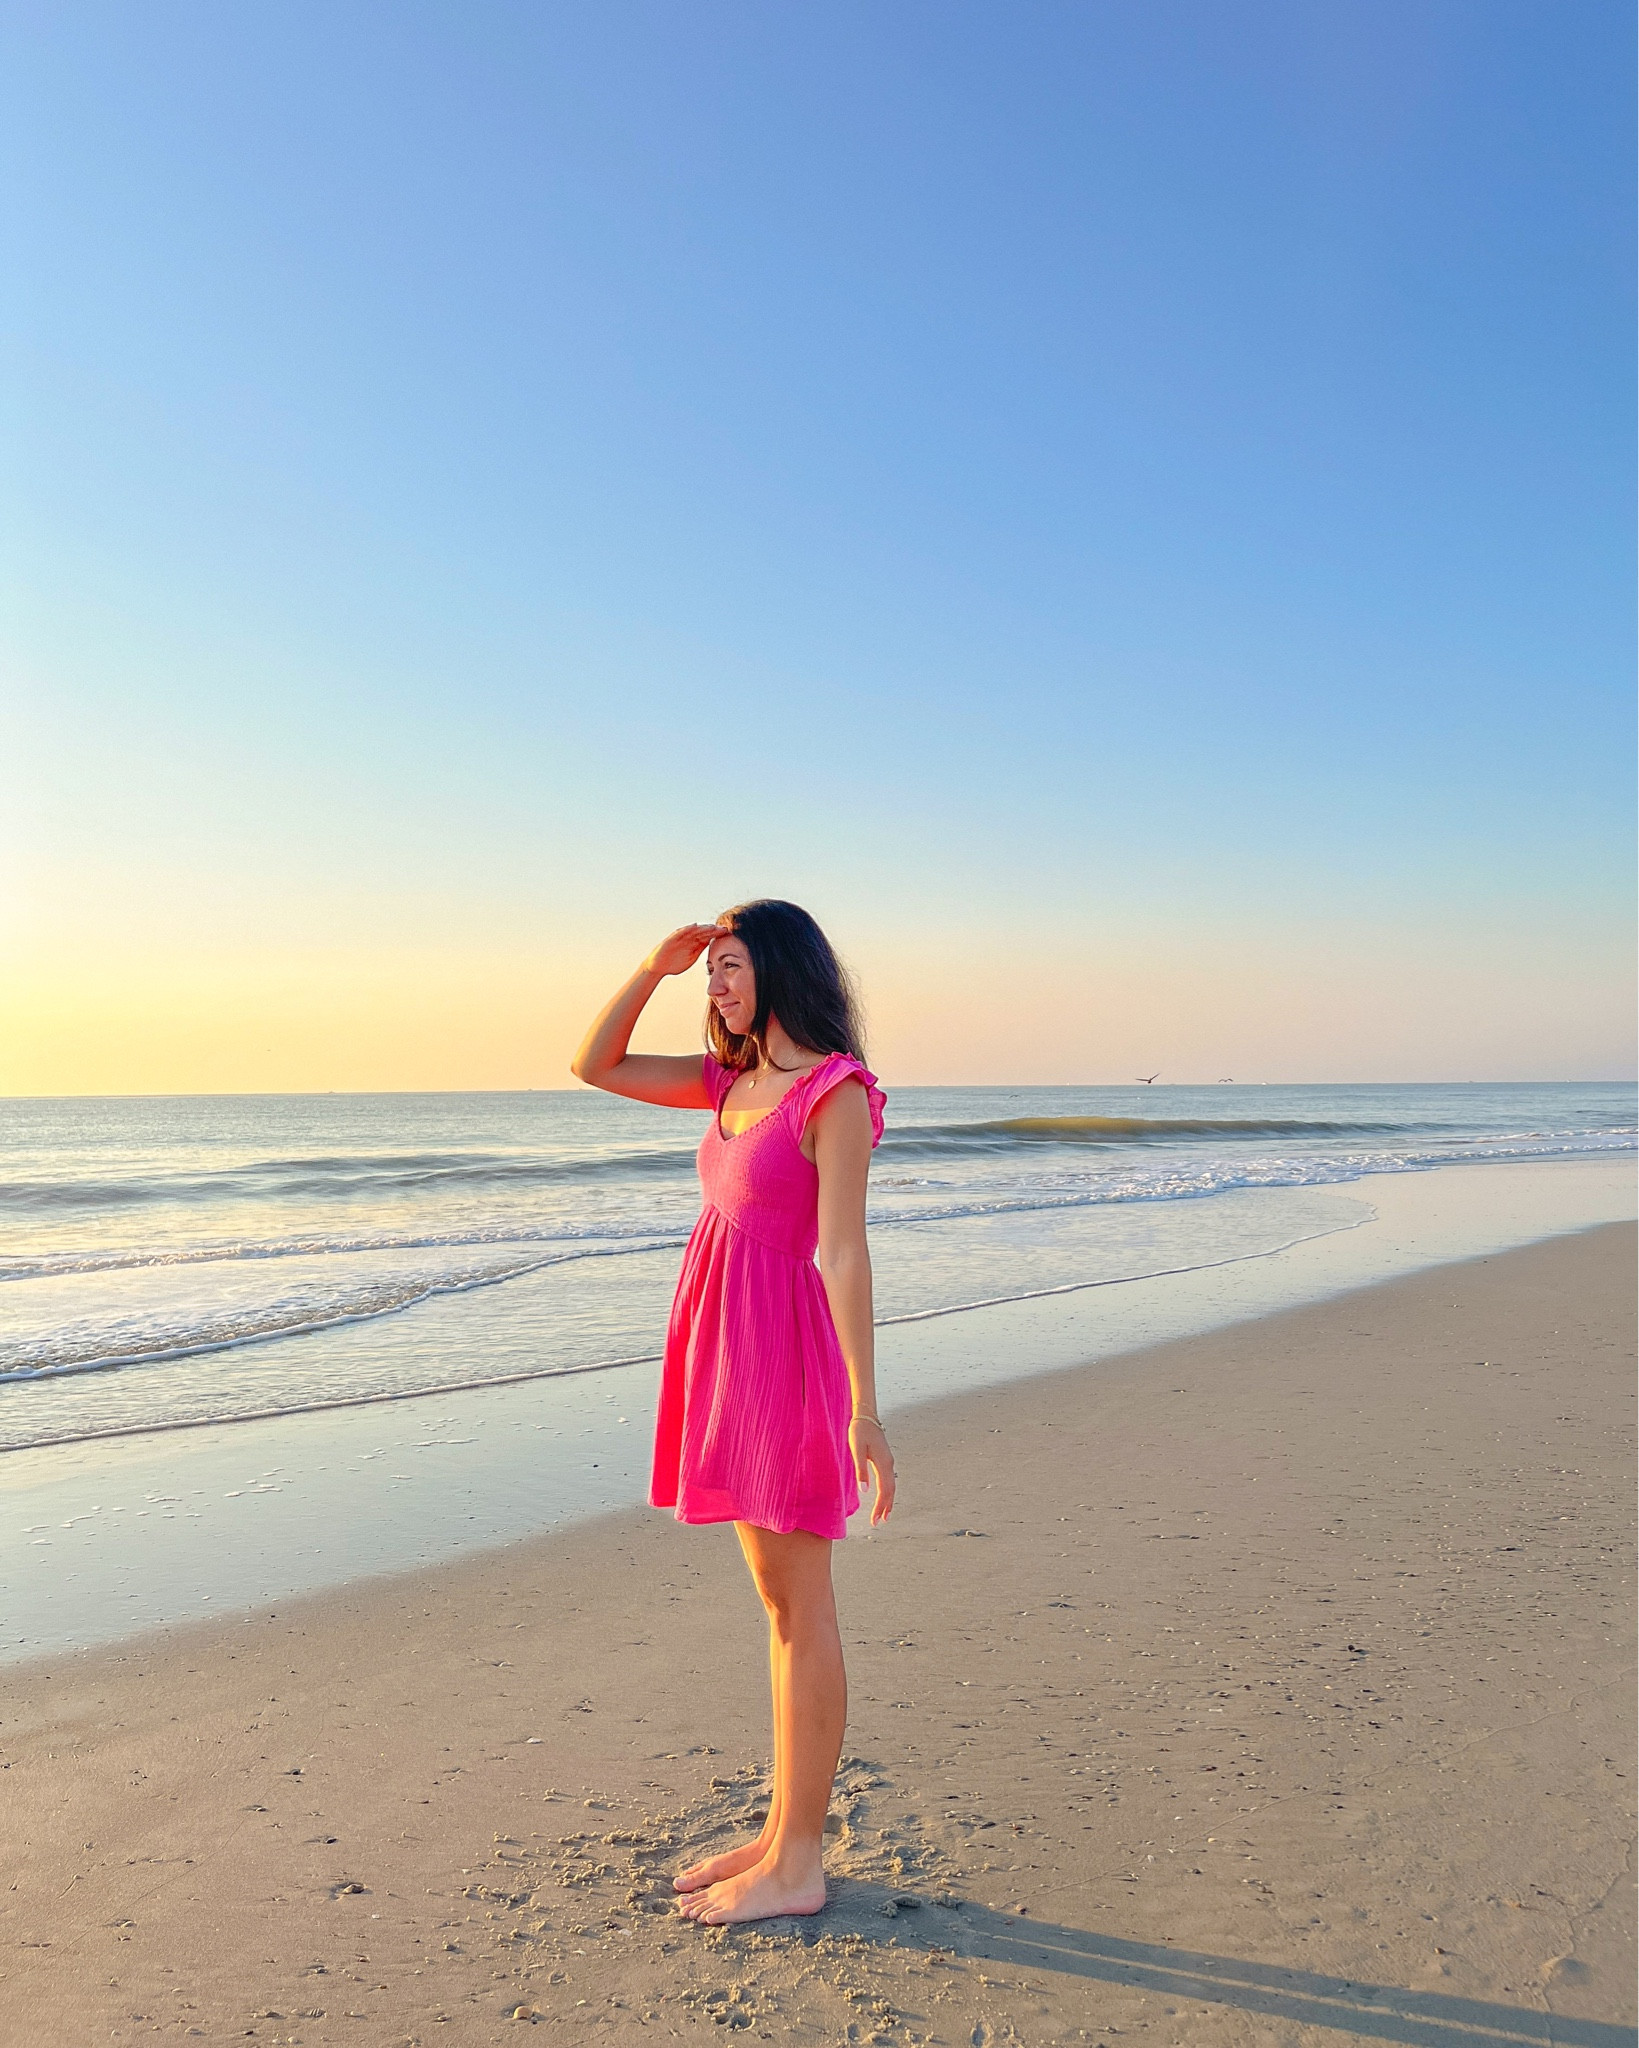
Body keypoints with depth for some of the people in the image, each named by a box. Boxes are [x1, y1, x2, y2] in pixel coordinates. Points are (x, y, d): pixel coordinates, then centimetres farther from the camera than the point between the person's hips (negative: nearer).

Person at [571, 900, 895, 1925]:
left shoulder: (833, 1092, -13)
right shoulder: (733, 1082, 12)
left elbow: (843, 1251, -19)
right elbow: (595, 1066, 16)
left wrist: (863, 1407, -20)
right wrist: (655, 967, 4)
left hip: (785, 1354, -8)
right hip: (727, 1350, 9)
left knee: (801, 1611, 3)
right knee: (782, 1604, 16)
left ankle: (797, 1867, 16)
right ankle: (783, 1834, 29)